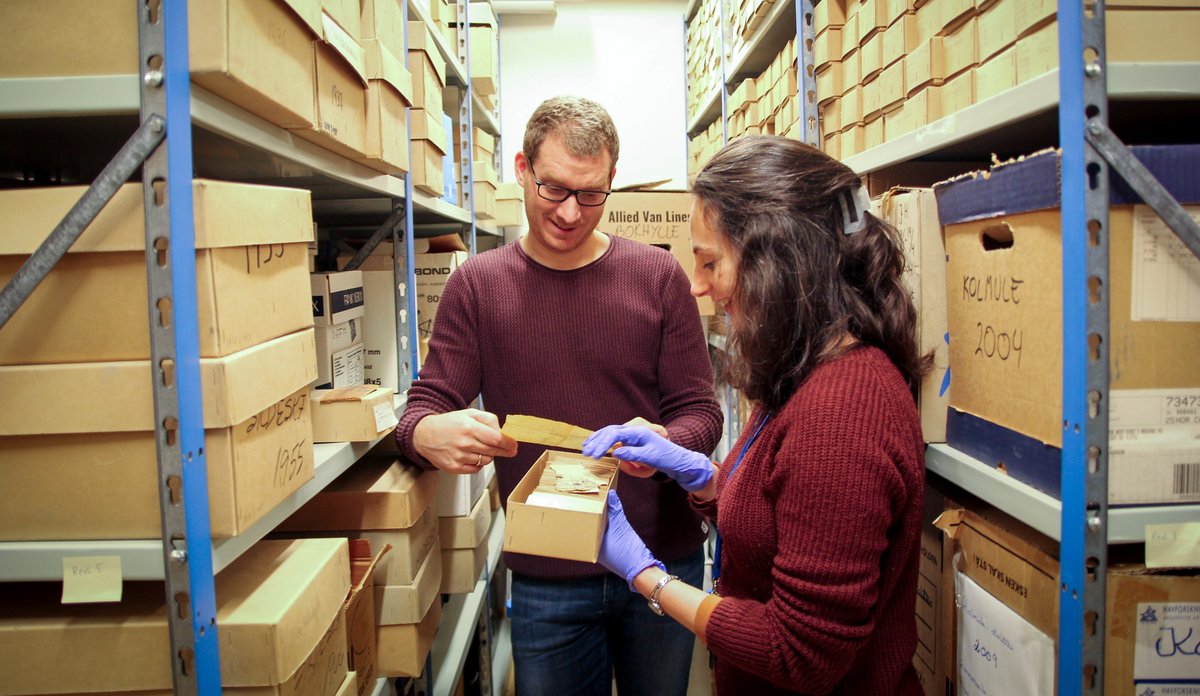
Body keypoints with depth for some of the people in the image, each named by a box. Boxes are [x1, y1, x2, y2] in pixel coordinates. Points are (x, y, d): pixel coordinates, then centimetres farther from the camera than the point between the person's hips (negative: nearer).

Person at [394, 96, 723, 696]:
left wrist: (664, 444, -25)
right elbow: (425, 405, -3)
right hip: (544, 579, 0)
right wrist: (429, 434, -27)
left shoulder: (658, 275, -3)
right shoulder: (476, 284, -1)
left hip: (663, 561, 1)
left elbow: (699, 410, -2)